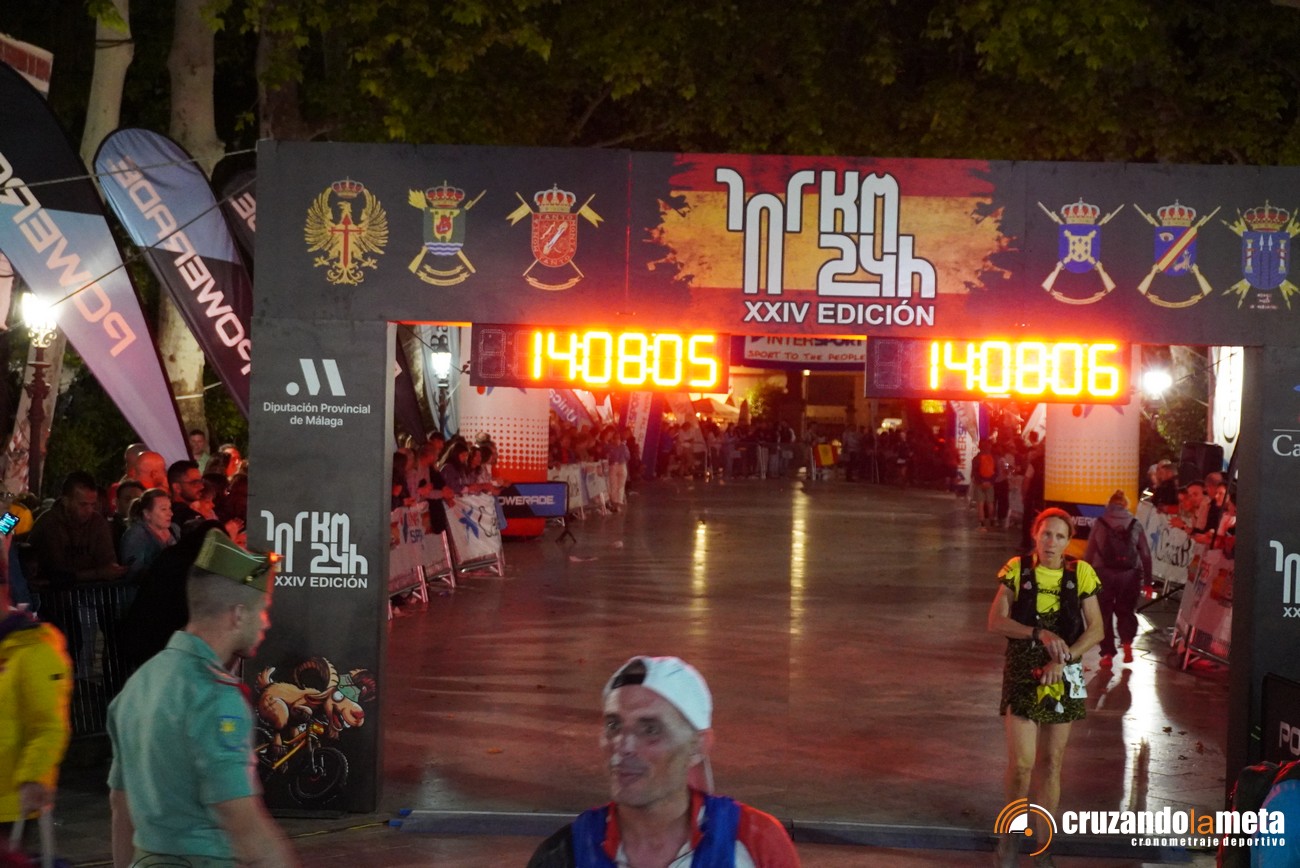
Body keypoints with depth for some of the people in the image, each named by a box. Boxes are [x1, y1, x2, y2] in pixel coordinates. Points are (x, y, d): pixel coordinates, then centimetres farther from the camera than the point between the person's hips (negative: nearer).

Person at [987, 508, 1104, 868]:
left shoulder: (1080, 574, -3)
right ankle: (1009, 832, 16)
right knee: (1021, 764, -7)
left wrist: (1063, 659, -15)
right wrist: (1040, 633, -21)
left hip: (1063, 676, 2)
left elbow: (1095, 629, -2)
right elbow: (996, 621, -8)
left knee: (1052, 762, 8)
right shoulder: (1017, 570, -5)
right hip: (1022, 675, -2)